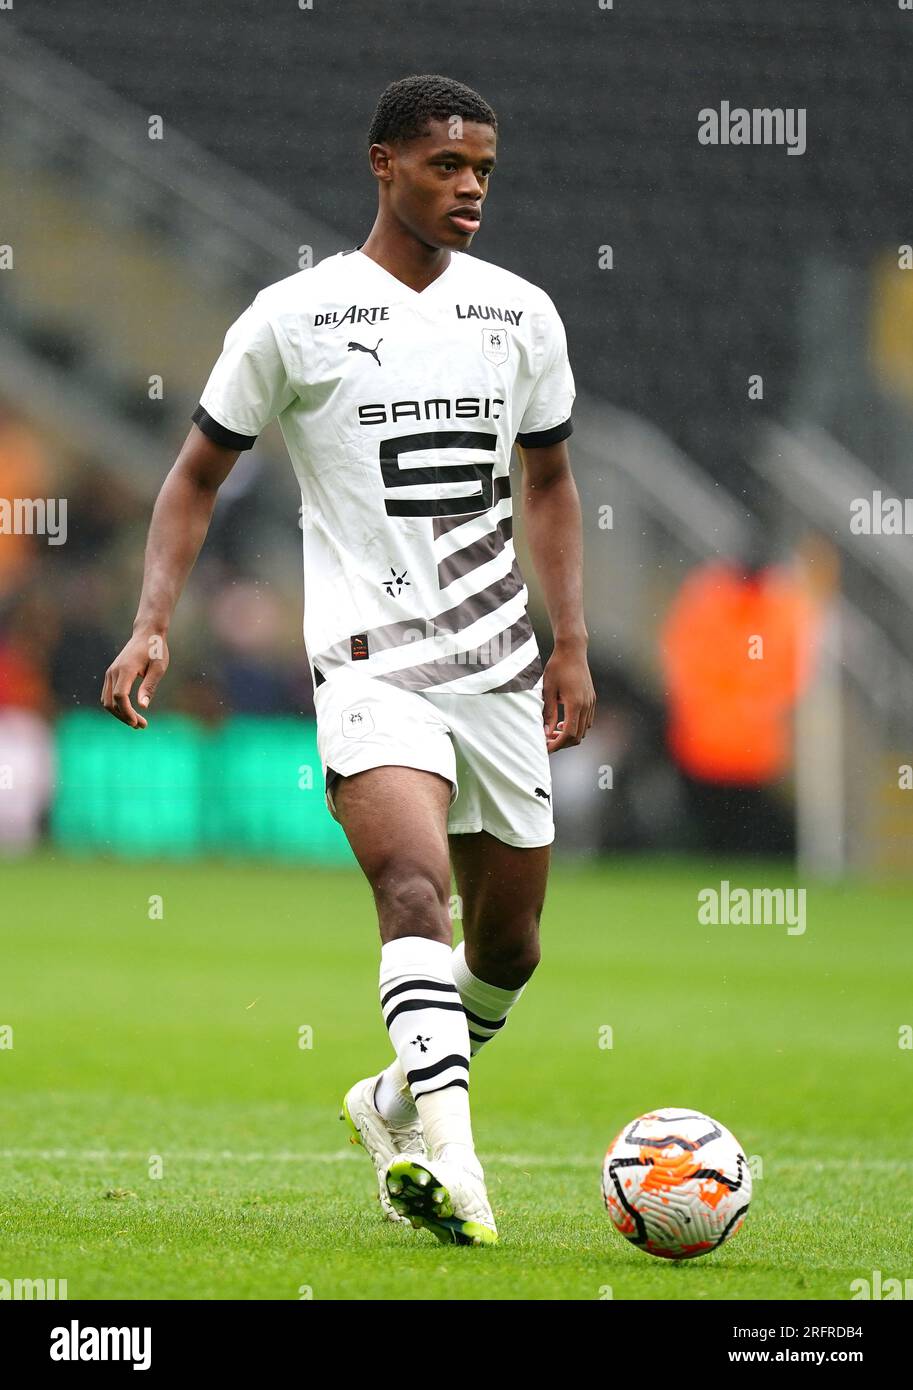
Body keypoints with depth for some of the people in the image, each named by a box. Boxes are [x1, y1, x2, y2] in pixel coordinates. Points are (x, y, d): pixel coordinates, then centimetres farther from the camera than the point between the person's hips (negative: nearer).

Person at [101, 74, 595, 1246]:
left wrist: (572, 645, 15)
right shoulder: (295, 316, -2)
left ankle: (396, 1104, 38)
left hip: (498, 665, 5)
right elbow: (199, 472, 6)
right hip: (368, 658, -5)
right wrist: (152, 624, -5)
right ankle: (452, 1154, -39)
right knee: (416, 885, -28)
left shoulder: (520, 314, 9)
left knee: (509, 943, 12)